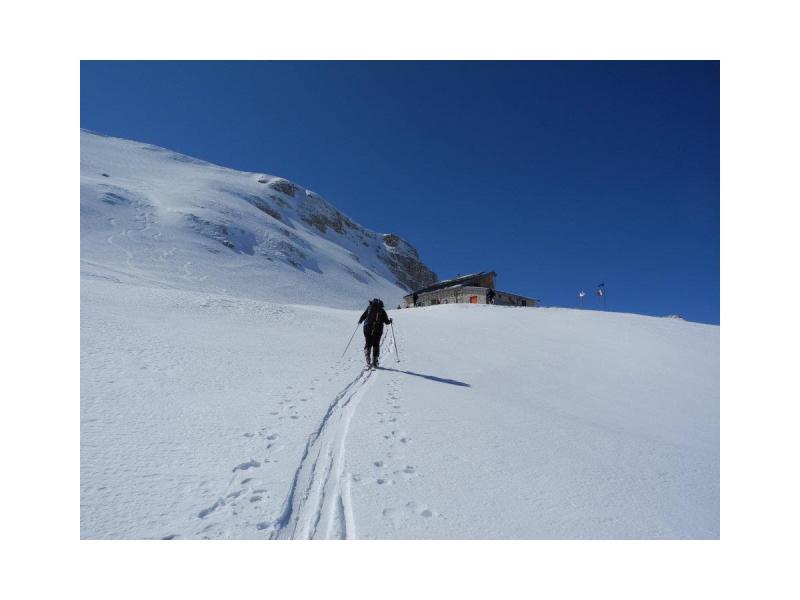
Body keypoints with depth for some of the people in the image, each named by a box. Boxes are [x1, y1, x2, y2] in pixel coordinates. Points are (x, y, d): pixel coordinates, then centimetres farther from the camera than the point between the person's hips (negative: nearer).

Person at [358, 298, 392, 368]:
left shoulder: (369, 308, 3)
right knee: (376, 345, 9)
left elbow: (363, 316, 0)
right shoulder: (382, 311, 2)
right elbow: (387, 322, 2)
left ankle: (368, 361, -8)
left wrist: (360, 321, 20)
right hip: (378, 330, 0)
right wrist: (390, 321, 24)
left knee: (368, 344, 7)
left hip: (368, 330, 0)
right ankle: (375, 362, 5)